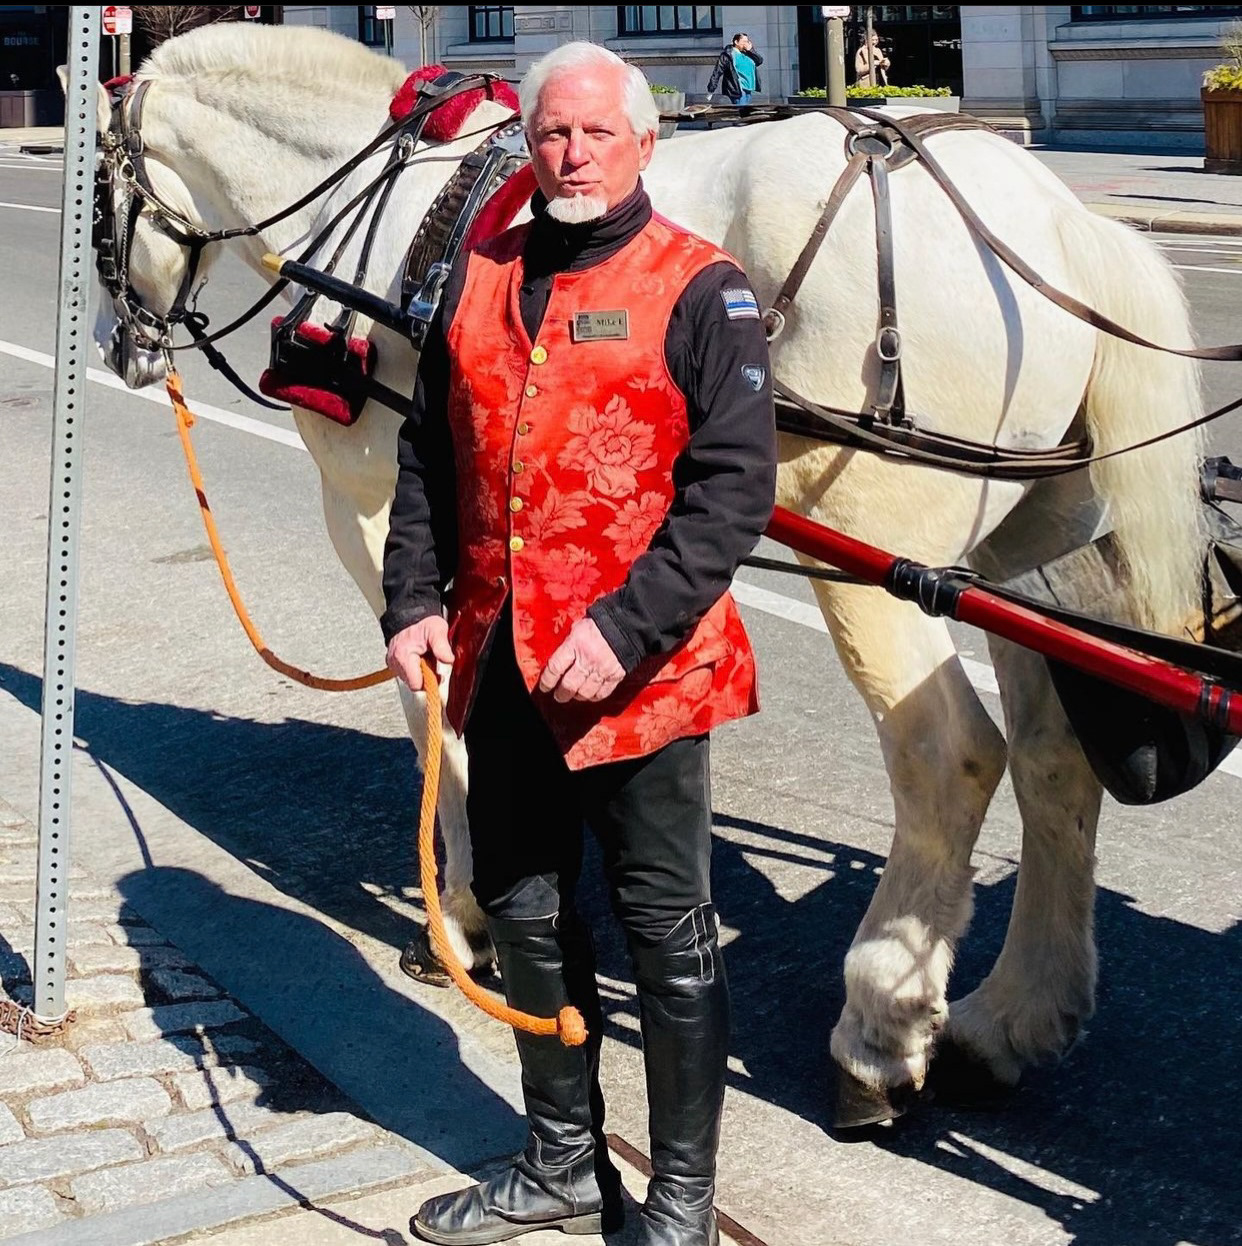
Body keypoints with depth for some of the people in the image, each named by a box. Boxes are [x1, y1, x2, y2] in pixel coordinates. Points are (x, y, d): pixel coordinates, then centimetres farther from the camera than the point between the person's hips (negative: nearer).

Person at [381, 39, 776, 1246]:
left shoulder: (700, 289, -8)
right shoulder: (481, 277, 9)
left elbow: (733, 487, -15)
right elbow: (428, 458, 15)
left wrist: (625, 627, -23)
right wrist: (414, 601, 2)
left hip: (641, 675, -6)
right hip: (497, 662, 6)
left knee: (667, 933, 5)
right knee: (525, 918, 17)